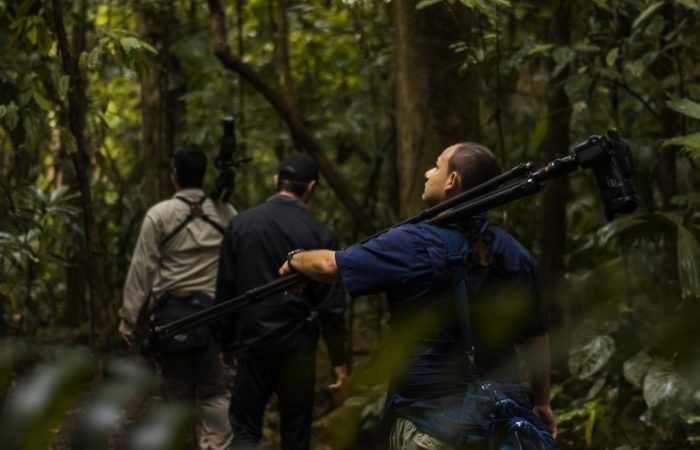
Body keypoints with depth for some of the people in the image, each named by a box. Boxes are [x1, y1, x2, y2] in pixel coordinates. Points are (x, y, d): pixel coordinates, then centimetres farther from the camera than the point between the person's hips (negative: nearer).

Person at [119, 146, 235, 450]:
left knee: (177, 391, 9)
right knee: (214, 391, 5)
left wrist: (129, 319, 0)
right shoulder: (225, 212, 2)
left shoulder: (159, 215, -5)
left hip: (171, 311, -1)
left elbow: (142, 269, -5)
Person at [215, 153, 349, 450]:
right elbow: (331, 305, -6)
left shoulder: (241, 224, -2)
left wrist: (226, 343, 12)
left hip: (253, 340, 1)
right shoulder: (319, 235, -7)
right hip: (298, 346, -1)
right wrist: (339, 359, 2)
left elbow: (225, 291, 2)